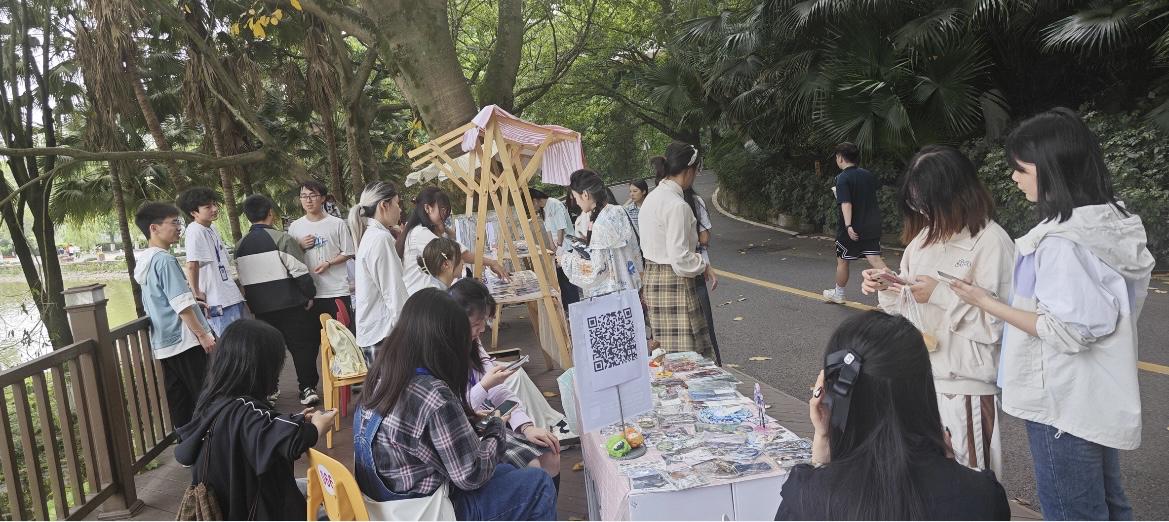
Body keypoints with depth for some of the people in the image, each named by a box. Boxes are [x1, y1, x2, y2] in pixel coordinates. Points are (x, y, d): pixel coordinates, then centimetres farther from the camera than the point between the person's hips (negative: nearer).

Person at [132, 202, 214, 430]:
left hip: (164, 343, 9)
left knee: (179, 400, 12)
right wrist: (202, 334, -17)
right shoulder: (165, 260, -16)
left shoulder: (144, 262, 13)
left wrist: (194, 300, 29)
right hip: (185, 341, -9)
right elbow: (181, 304, -20)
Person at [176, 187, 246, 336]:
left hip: (232, 299, 9)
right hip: (219, 304, -9)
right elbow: (191, 265, -24)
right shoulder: (195, 231, -14)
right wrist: (197, 293, -17)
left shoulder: (212, 229, 13)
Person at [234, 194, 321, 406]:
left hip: (260, 307, 5)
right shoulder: (281, 238, -12)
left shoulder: (240, 245, 6)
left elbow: (241, 278, 12)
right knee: (302, 345, 4)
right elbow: (299, 270, -13)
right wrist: (309, 295, -1)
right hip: (289, 304, -5)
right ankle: (307, 389, 4)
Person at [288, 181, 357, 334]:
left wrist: (328, 263, -13)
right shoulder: (295, 227, 8)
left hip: (337, 291, -3)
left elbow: (348, 253, 1)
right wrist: (300, 246, -5)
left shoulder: (337, 224, -1)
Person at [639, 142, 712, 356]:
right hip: (673, 283, -9)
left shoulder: (652, 197, 11)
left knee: (665, 351, 12)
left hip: (652, 278, 10)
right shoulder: (677, 205, -18)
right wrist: (702, 265, -1)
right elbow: (680, 258, -21)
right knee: (682, 352, -4)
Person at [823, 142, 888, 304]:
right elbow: (878, 186, 29)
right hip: (871, 227, 5)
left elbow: (846, 203, -26)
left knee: (842, 260, 12)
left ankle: (838, 294, 27)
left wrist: (848, 226, -35)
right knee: (875, 259, 0)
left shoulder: (843, 178, -14)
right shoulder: (868, 174, 6)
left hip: (851, 229, -5)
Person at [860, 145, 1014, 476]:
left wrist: (942, 294, -20)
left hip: (965, 384, -7)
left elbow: (997, 324, -17)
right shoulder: (925, 236, 10)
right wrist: (886, 287, -3)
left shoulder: (991, 241, -13)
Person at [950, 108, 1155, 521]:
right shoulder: (1111, 224, 5)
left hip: (1062, 407, -9)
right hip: (1099, 402, 9)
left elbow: (1067, 331, -23)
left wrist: (986, 303, -19)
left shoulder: (1062, 241, -24)